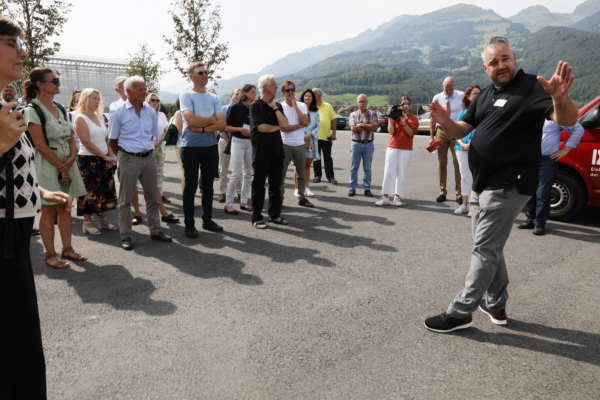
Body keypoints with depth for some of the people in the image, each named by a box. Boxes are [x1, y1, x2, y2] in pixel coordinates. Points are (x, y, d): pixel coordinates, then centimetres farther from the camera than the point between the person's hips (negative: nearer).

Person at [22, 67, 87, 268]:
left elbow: (71, 137, 12)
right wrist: (61, 167, -14)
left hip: (67, 162, 7)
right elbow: (40, 145, -15)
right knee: (49, 210, 0)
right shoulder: (33, 110, -10)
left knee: (65, 208, 11)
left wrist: (72, 158, -6)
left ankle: (67, 249, 20)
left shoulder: (60, 109, 12)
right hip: (47, 164, -7)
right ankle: (50, 254, 10)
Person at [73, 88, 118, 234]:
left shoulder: (99, 118, 14)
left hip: (104, 160, 7)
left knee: (107, 189, 8)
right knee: (90, 191, -1)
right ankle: (87, 223, 11)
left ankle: (104, 219, 20)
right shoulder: (80, 118, -7)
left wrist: (111, 156, -3)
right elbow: (86, 142, -14)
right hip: (88, 161, -7)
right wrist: (105, 156, -15)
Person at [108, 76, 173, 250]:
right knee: (125, 199, 3)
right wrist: (123, 156, 7)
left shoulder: (150, 111, 7)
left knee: (152, 196, 11)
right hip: (129, 159, -4)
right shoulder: (118, 113, -6)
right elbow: (112, 141, 1)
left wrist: (148, 151, 14)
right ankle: (126, 236, 12)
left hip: (149, 157, 5)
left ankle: (155, 230, 22)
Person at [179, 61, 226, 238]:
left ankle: (207, 220, 24)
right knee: (190, 186, 1)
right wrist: (212, 120, -6)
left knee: (208, 185, 12)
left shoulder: (214, 98, 9)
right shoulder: (186, 95, -5)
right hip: (191, 147, -5)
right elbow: (191, 120, -20)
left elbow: (222, 124, -3)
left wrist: (202, 128, -14)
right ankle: (189, 224, 9)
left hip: (210, 146, 5)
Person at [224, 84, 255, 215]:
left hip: (250, 142, 5)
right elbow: (226, 127, -6)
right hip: (238, 141, -5)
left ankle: (244, 201, 17)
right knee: (236, 173, -9)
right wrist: (241, 129, -15)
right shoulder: (234, 107, -5)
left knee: (248, 173, 7)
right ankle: (228, 204, -2)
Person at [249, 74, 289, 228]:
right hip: (261, 152, -6)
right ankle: (257, 217, 10)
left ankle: (275, 214, 23)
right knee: (259, 185, 2)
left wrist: (275, 108, -7)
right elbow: (261, 127, -16)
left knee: (276, 184, 11)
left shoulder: (277, 105, 13)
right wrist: (277, 127, -1)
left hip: (277, 151, 6)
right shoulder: (255, 105, -6)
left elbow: (284, 124, -1)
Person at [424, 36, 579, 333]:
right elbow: (462, 130, 14)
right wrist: (445, 122, -9)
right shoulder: (485, 96, 14)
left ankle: (460, 313, 3)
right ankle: (497, 306, 31)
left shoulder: (531, 88, -10)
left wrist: (560, 98, -45)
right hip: (483, 184, 9)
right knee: (489, 247, 16)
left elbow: (568, 120, -22)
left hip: (508, 186, -8)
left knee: (485, 250, -4)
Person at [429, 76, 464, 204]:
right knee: (441, 164, 6)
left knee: (458, 164, -2)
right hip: (441, 131, 2)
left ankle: (459, 194, 4)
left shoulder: (461, 96, 1)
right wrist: (431, 136, 5)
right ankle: (442, 192, 15)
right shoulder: (437, 98, 7)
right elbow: (433, 118, 10)